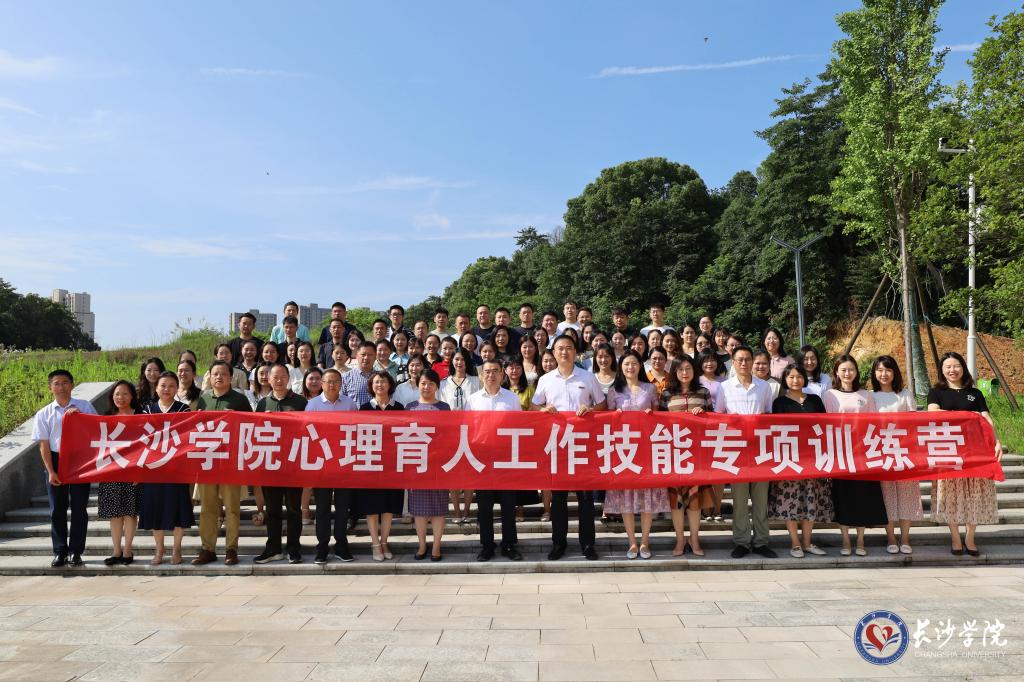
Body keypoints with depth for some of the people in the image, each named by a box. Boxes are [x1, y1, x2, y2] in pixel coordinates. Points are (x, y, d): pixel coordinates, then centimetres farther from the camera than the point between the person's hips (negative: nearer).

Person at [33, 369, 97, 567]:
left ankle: (76, 552, 12)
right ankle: (60, 552, 17)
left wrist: (79, 415, -11)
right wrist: (51, 472, -7)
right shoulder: (44, 414, 3)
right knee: (57, 509, 6)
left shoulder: (84, 407, 2)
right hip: (56, 461, 1)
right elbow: (44, 445, 0)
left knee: (79, 508, 2)